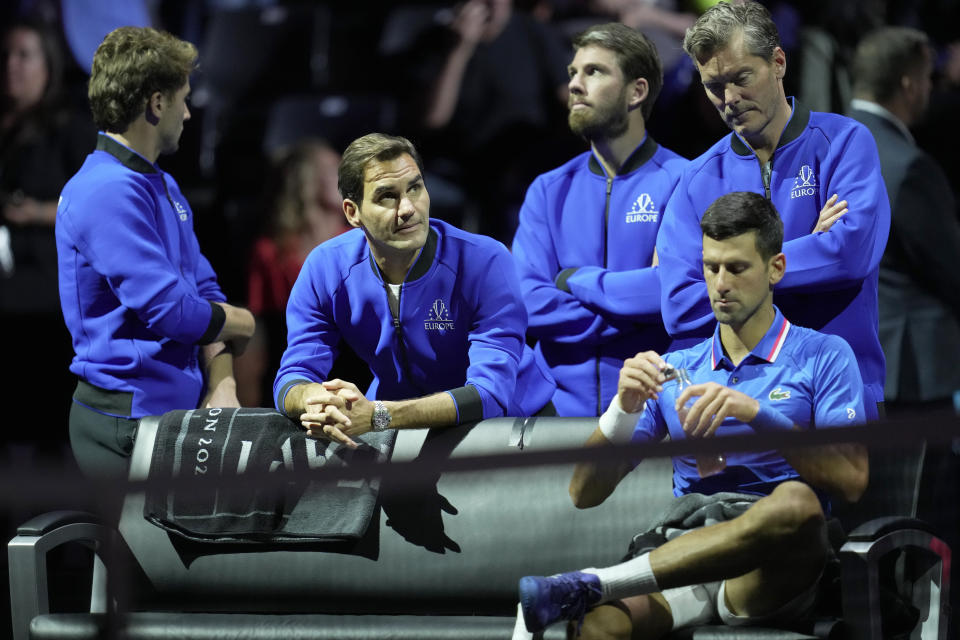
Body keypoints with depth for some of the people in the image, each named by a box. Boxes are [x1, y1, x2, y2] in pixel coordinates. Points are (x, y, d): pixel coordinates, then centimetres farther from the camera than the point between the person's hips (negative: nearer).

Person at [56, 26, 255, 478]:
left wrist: (221, 386, -3)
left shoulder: (163, 187, 18)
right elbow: (168, 308, -22)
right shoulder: (110, 191, -16)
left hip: (179, 408, 9)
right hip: (128, 421, -9)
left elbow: (205, 294, 14)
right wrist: (240, 323, -2)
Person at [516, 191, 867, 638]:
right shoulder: (674, 370, 21)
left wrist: (758, 413, -16)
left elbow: (852, 480, -5)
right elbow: (585, 494, 15)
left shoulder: (824, 357, 11)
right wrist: (625, 408, -3)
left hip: (771, 571, 1)